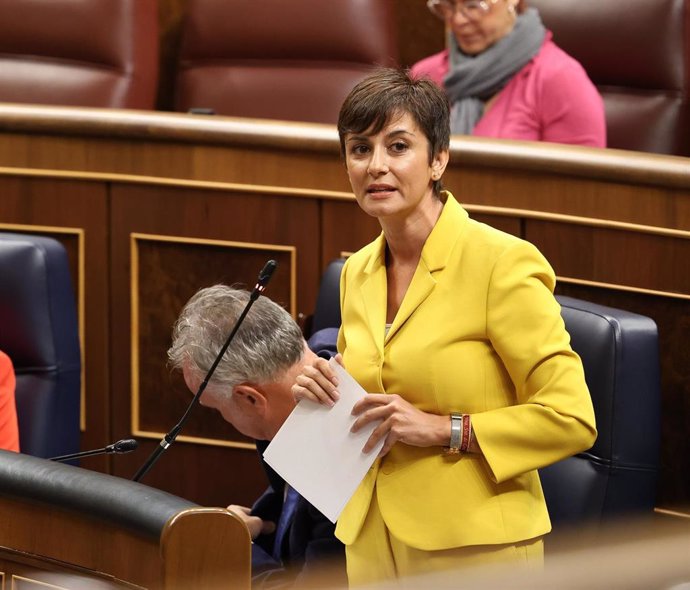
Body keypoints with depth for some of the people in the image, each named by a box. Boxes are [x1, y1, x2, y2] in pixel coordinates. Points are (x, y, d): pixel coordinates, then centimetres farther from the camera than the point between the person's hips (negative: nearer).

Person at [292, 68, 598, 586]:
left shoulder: (501, 261, -13)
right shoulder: (357, 273, 7)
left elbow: (571, 418, -14)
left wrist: (443, 429, -19)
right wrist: (327, 394, 0)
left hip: (475, 548, -6)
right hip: (372, 543, 6)